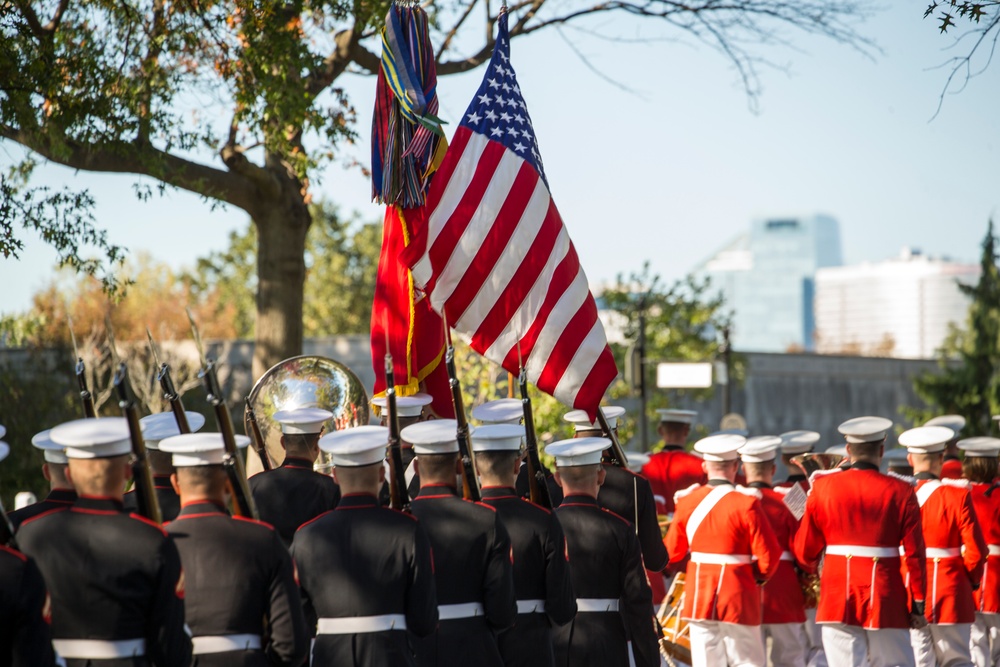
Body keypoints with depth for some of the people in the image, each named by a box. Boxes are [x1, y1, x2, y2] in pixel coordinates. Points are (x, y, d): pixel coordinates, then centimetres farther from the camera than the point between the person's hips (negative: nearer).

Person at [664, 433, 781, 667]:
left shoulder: (687, 501, 0)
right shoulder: (746, 503, -12)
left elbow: (672, 554, 7)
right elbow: (769, 555, -12)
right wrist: (759, 576, 9)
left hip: (698, 596, 3)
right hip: (737, 595, -3)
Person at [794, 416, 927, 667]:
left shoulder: (823, 487, 0)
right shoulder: (901, 492, -4)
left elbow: (804, 550, 5)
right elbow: (914, 555, -5)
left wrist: (811, 571, 27)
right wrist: (918, 605, 3)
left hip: (838, 599, 1)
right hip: (886, 600, -1)